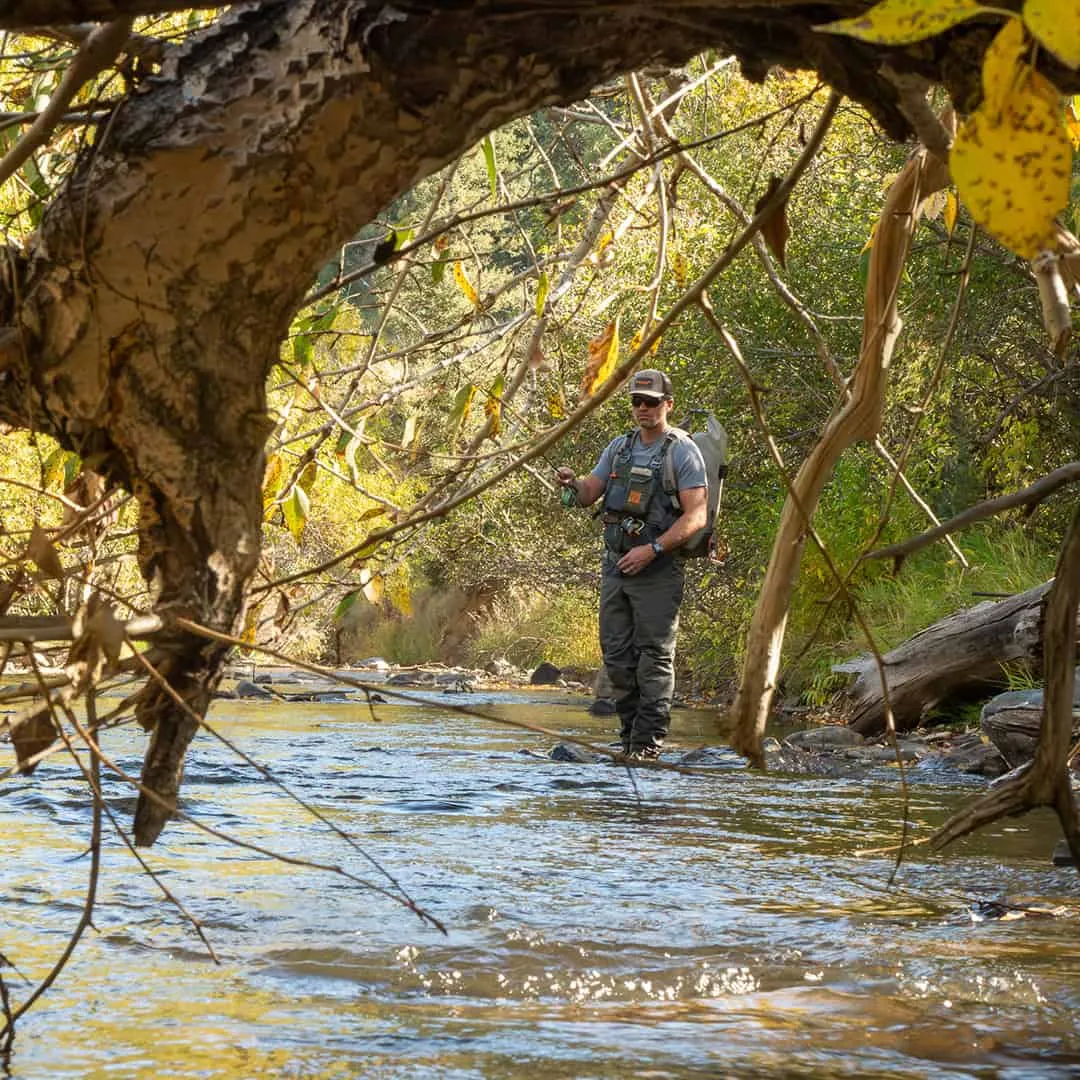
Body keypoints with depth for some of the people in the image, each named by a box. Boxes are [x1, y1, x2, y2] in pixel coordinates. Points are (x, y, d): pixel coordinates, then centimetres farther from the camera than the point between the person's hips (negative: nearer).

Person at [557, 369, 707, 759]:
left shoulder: (683, 452, -6)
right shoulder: (620, 447, 14)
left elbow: (695, 516, -13)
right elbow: (589, 494, 16)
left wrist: (652, 550, -22)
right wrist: (573, 482, -8)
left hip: (657, 568, -7)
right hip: (615, 563, 7)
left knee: (654, 657, -6)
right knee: (617, 654, 7)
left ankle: (648, 743, -7)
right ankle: (629, 735, 15)